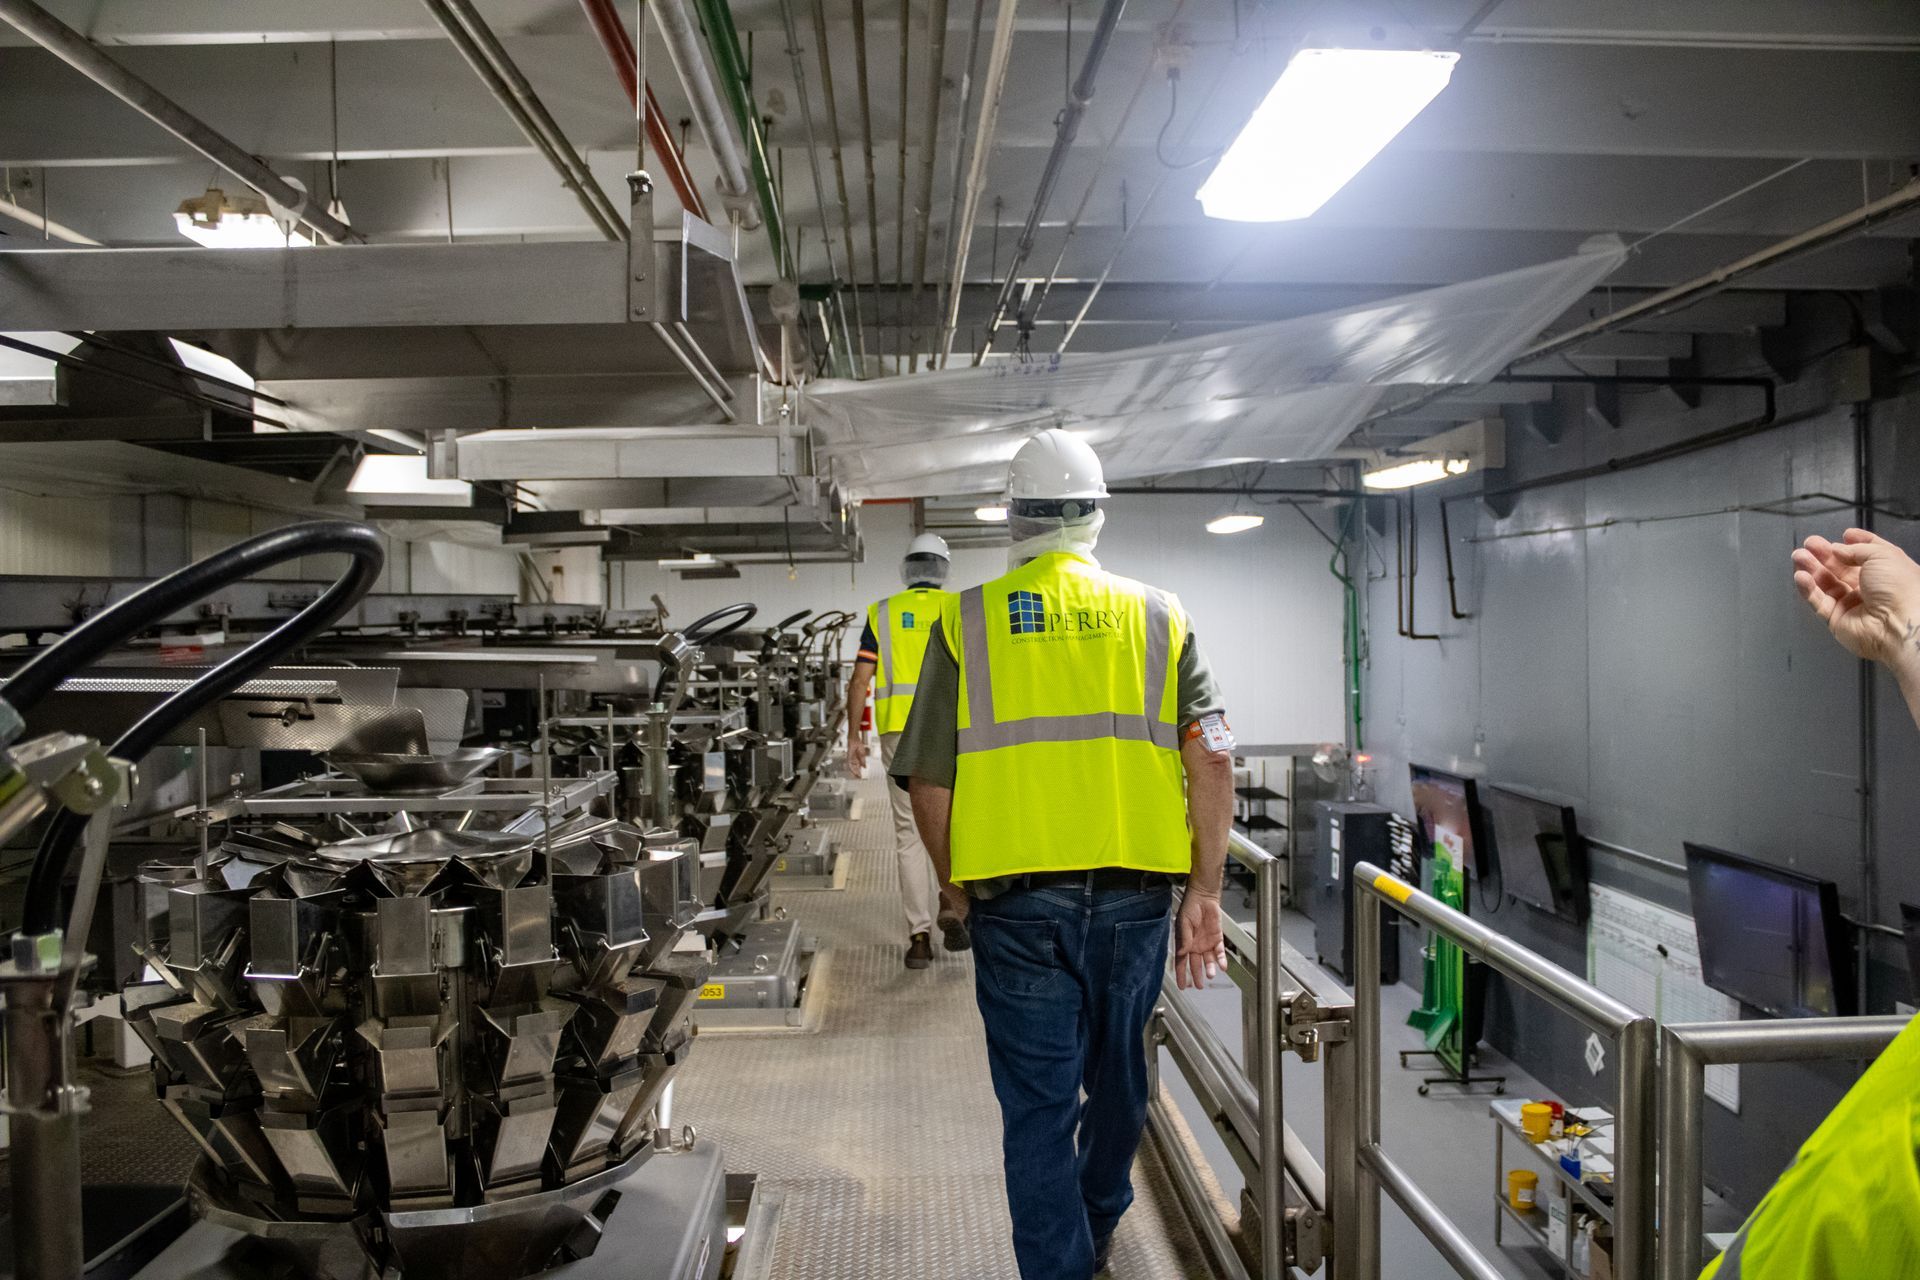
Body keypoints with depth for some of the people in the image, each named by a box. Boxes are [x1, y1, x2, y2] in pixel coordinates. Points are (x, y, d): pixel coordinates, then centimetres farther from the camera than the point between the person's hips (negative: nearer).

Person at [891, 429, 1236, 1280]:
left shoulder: (967, 621, 1)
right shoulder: (1158, 617, 5)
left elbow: (928, 780, 0)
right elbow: (1211, 761, -3)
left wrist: (952, 882, 16)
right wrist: (1204, 891, 3)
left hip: (1016, 898, -2)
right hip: (1135, 892, 3)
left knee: (1038, 1101, 8)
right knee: (1115, 1072, 23)